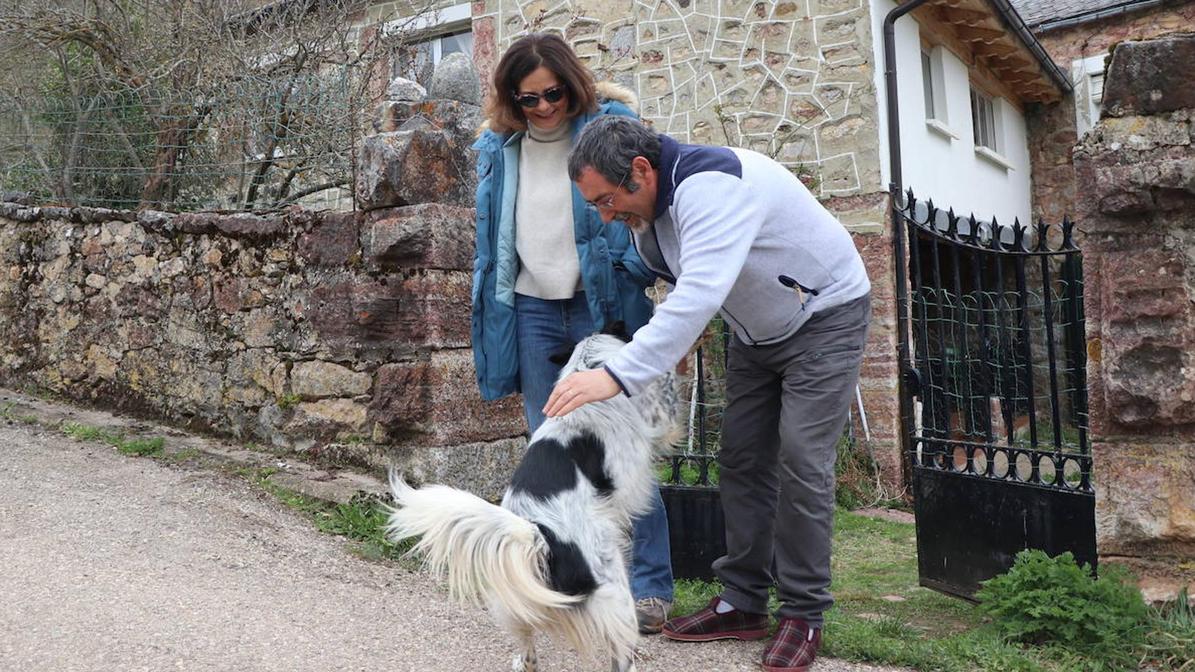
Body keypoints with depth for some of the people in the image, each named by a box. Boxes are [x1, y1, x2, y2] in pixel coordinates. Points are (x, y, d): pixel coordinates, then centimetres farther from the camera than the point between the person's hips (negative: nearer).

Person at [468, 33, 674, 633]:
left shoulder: (611, 126, -4)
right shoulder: (499, 148, 9)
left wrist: (634, 289, -11)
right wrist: (494, 316, 17)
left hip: (602, 308, -4)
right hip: (533, 312, 5)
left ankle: (650, 587, 7)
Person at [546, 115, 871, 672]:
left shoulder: (711, 185, -35)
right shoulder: (648, 210, -6)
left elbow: (700, 295, -47)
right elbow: (684, 288, 6)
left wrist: (619, 375, -53)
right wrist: (672, 340, -11)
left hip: (825, 317, -8)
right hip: (757, 331, 8)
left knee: (801, 459, -12)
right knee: (742, 458, 4)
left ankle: (804, 616, 0)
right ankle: (743, 604, 13)